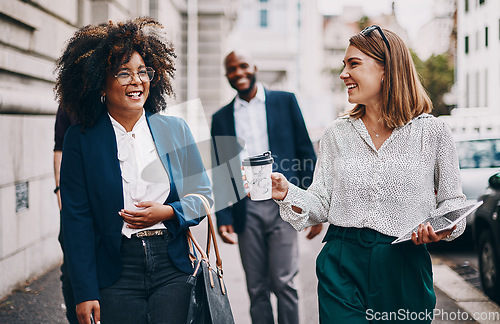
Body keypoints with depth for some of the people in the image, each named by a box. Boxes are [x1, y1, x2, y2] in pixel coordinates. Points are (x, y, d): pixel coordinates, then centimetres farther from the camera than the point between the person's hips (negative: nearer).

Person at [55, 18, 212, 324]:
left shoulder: (175, 129, 6)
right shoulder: (80, 139, 0)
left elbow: (203, 195, 12)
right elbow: (76, 219, -2)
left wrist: (167, 212, -9)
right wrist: (85, 293, -6)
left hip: (172, 267, 2)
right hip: (116, 271, -1)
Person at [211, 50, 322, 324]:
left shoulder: (285, 101, 8)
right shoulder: (221, 117, 13)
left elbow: (306, 153, 6)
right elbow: (219, 173, 14)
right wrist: (222, 218, 4)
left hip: (282, 206, -2)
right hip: (246, 211, 2)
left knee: (283, 282, -6)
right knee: (256, 289, 6)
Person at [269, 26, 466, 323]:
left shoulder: (432, 132, -1)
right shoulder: (336, 135, 7)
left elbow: (453, 200, 4)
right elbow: (322, 204, 6)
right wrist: (287, 193, -12)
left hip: (405, 267, -1)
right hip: (342, 266, 1)